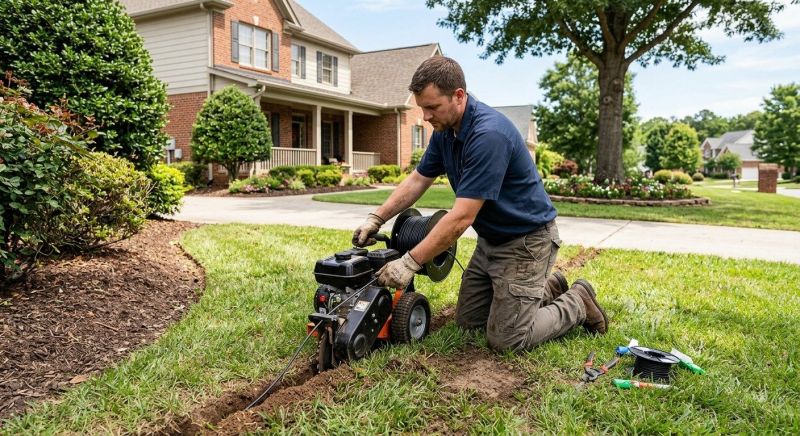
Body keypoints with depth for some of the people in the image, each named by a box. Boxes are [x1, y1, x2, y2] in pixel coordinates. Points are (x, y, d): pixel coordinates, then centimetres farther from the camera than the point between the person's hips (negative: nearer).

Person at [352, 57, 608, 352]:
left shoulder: (489, 134, -31)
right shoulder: (445, 130, -2)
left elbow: (462, 217, -32)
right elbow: (418, 179, 7)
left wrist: (410, 262, -29)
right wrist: (376, 219, -2)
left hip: (526, 240, -9)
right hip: (490, 239, 9)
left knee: (505, 339, -7)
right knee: (467, 320, 14)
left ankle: (577, 303, 15)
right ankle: (546, 290, 29)